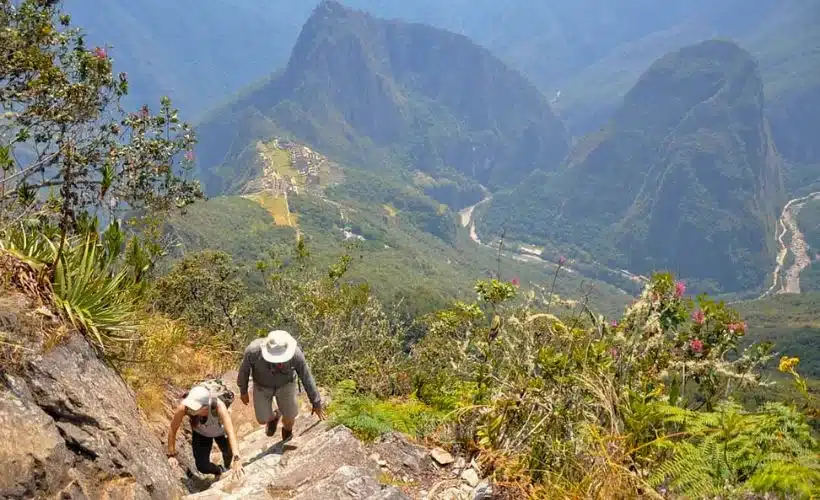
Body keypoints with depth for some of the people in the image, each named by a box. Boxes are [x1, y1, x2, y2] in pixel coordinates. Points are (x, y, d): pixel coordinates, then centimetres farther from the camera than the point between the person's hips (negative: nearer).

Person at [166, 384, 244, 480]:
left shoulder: (218, 406, -45)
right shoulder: (183, 407, -40)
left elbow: (231, 432, -53)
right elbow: (172, 430, -23)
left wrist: (236, 458, -61)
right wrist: (171, 455, -19)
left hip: (220, 430, -1)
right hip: (200, 433, 1)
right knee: (202, 467, -5)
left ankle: (228, 469, 44)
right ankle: (219, 471, 31)